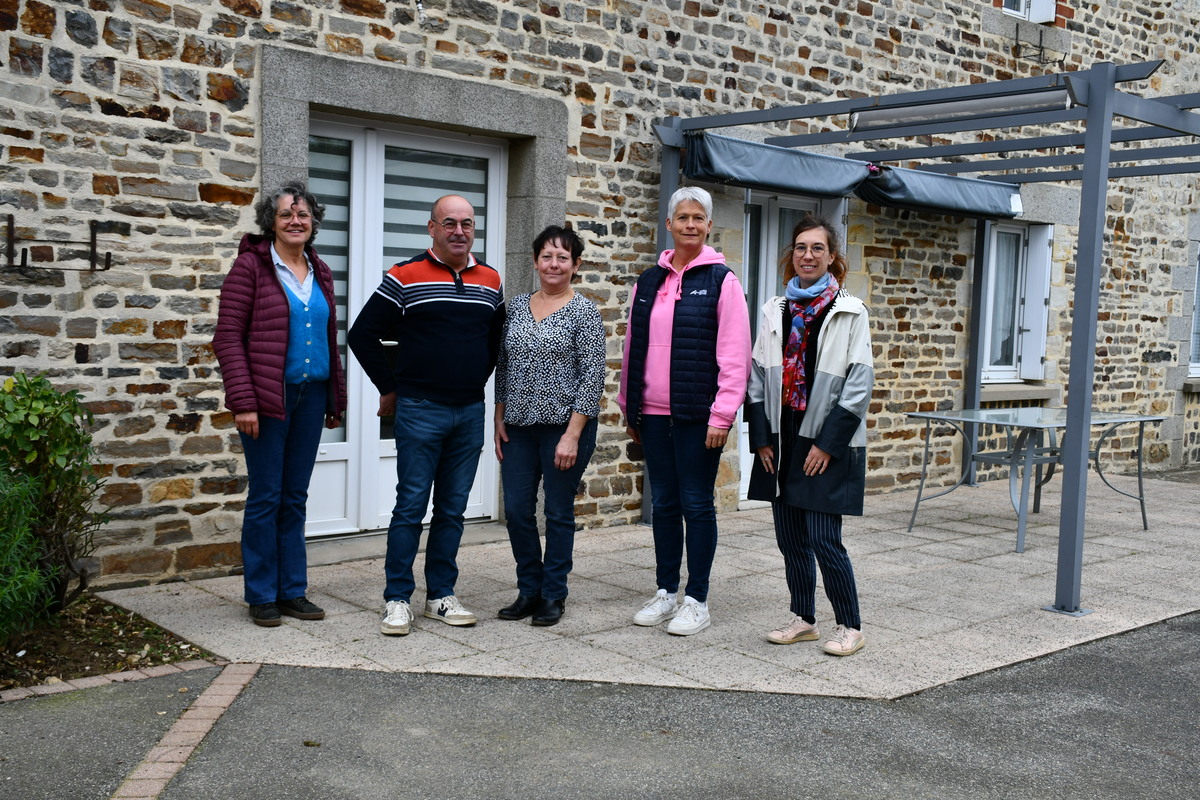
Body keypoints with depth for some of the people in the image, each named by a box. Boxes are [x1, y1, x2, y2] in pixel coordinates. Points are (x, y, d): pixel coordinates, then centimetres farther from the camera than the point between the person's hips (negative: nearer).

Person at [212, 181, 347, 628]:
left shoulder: (319, 273, 14)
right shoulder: (251, 265, -4)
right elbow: (228, 336, -10)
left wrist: (336, 399, 16)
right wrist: (242, 401, -17)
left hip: (311, 396, 6)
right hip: (268, 398, -5)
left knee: (295, 498, 11)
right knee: (265, 497, 0)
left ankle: (293, 591, 20)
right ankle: (261, 596, 12)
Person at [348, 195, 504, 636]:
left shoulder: (490, 281, 9)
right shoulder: (405, 277, -4)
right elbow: (362, 335, -3)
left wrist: (476, 382, 13)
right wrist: (389, 389, -1)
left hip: (470, 412, 4)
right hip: (419, 410, -4)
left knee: (453, 509, 9)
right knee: (411, 506, -2)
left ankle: (441, 595, 18)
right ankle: (397, 600, 7)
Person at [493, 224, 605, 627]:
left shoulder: (583, 312, -6)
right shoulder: (516, 307, 9)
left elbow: (592, 377, -10)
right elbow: (502, 367, 14)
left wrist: (572, 434, -15)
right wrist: (500, 419, 8)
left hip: (566, 426, -5)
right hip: (519, 427, 5)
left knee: (559, 512, 5)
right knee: (516, 510, 6)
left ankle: (553, 595, 18)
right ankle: (529, 590, 22)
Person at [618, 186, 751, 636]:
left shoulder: (721, 281, -4)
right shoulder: (649, 281, 11)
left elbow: (734, 355, -8)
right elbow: (633, 348, 16)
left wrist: (722, 415, -14)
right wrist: (629, 408, 16)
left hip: (698, 415, -5)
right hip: (654, 414, 5)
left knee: (696, 504, 1)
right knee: (663, 503, 12)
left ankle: (696, 601, 12)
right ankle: (666, 593, 23)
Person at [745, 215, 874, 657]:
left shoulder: (850, 312, -3)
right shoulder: (775, 310, 9)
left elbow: (859, 384, -7)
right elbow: (758, 377, 10)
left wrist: (827, 443, -12)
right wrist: (762, 438, 2)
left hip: (826, 444, -5)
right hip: (781, 442, 5)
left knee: (824, 540, -6)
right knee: (790, 538, 10)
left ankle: (849, 626, 10)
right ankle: (803, 620, 25)